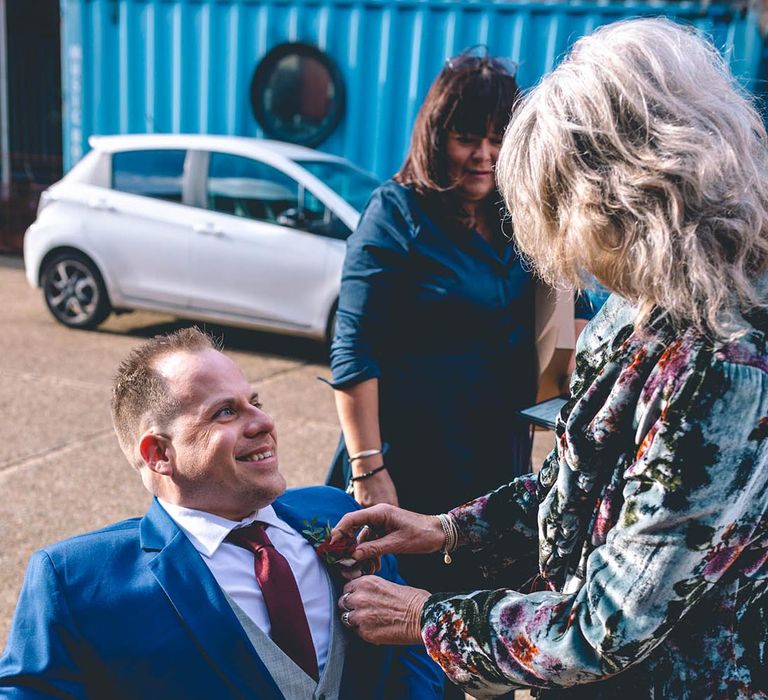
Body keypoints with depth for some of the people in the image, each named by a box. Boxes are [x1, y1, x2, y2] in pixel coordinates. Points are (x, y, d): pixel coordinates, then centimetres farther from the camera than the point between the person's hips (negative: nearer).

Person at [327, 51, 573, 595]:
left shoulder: (512, 219, 5)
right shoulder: (399, 213, -14)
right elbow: (354, 350, -18)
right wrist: (367, 469, -20)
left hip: (500, 449, 6)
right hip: (414, 458, -6)